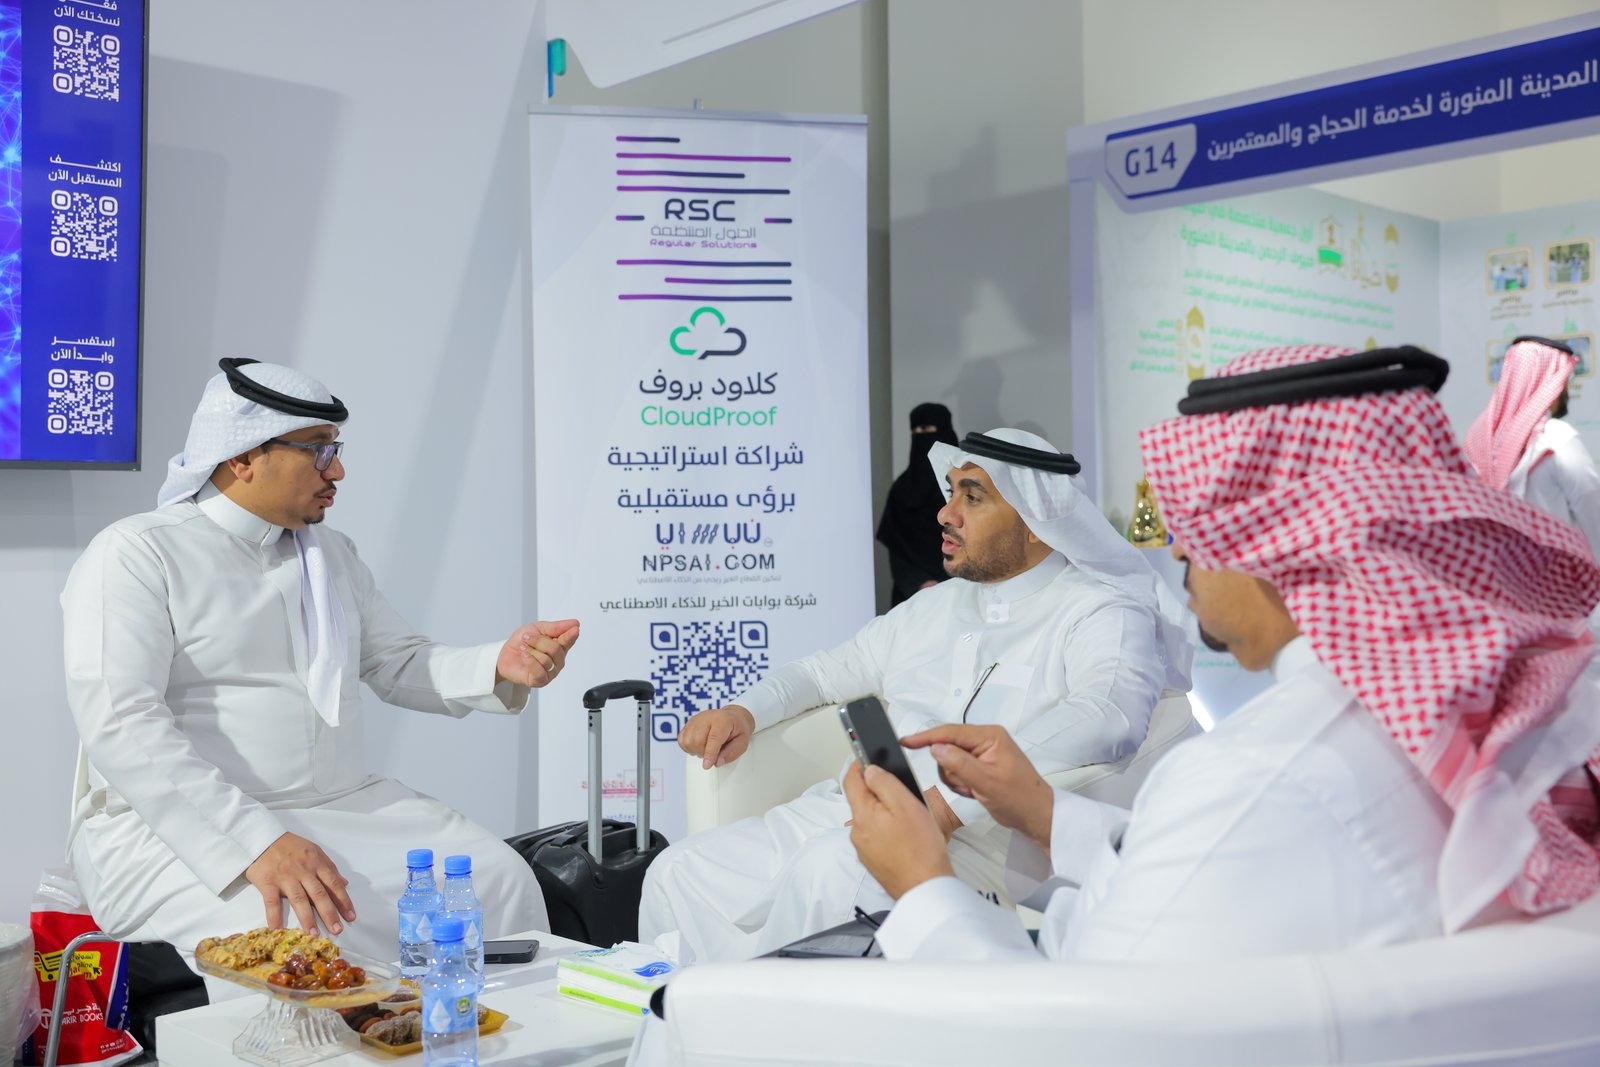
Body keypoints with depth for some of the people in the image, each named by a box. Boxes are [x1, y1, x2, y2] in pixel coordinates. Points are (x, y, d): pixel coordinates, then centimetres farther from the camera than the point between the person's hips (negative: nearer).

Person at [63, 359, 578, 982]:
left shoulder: (331, 555, 18)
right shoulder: (135, 554, -6)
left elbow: (401, 666, 19)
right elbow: (120, 724, -18)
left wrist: (500, 665, -3)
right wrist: (258, 843, -29)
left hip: (344, 807, 6)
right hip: (185, 828, -6)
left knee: (502, 880, -14)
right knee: (294, 934, -35)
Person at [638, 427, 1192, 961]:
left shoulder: (1098, 609, -2)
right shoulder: (935, 605, 21)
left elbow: (1109, 714, -23)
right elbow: (826, 671, 31)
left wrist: (952, 803, -33)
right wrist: (744, 711, 9)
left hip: (972, 836, -7)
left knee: (829, 872, -36)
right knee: (681, 873, -11)